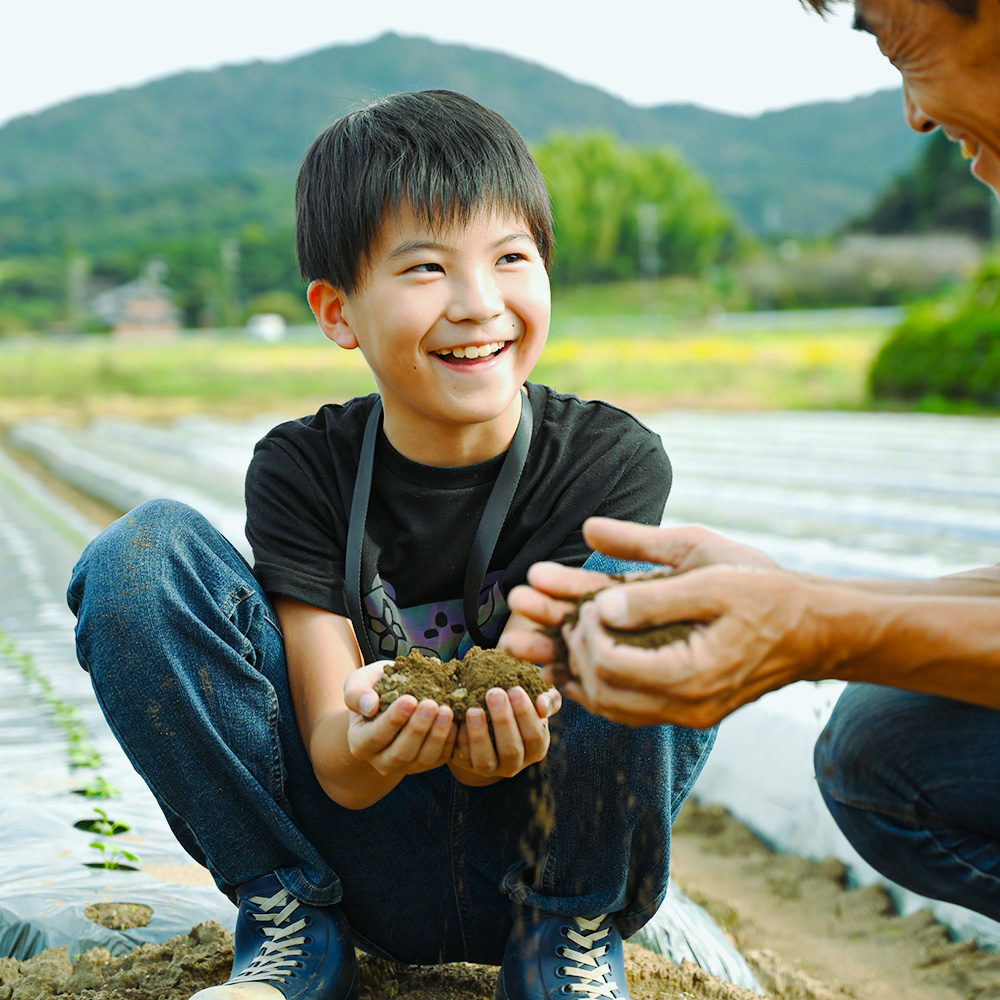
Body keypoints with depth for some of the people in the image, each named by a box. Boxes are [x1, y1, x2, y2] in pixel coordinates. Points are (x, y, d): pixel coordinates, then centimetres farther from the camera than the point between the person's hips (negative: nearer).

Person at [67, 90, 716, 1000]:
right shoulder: (299, 472, -10)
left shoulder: (616, 462, -12)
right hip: (372, 872, 1)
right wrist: (370, 742, -40)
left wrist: (506, 729, -43)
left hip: (554, 850, 0)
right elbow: (340, 776, -15)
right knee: (141, 556, -18)